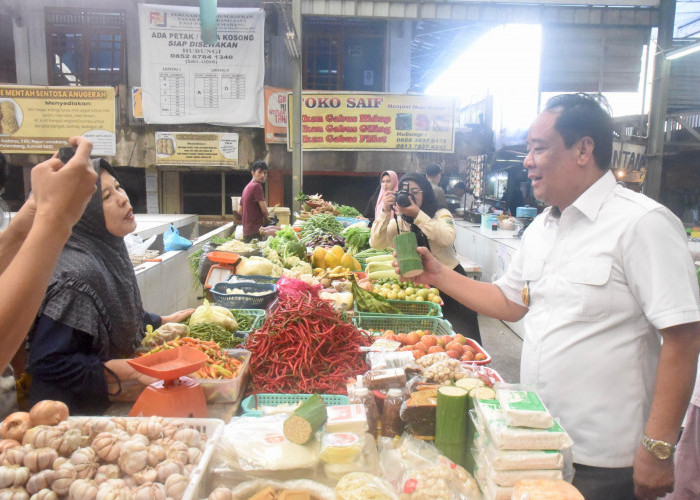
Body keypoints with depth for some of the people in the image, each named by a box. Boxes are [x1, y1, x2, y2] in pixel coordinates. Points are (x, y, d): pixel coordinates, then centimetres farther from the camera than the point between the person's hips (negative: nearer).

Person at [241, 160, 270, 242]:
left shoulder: (247, 187, 16)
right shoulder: (257, 186, -12)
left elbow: (240, 210, 22)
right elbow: (264, 210, -16)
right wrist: (267, 218, 7)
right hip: (255, 232, -9)